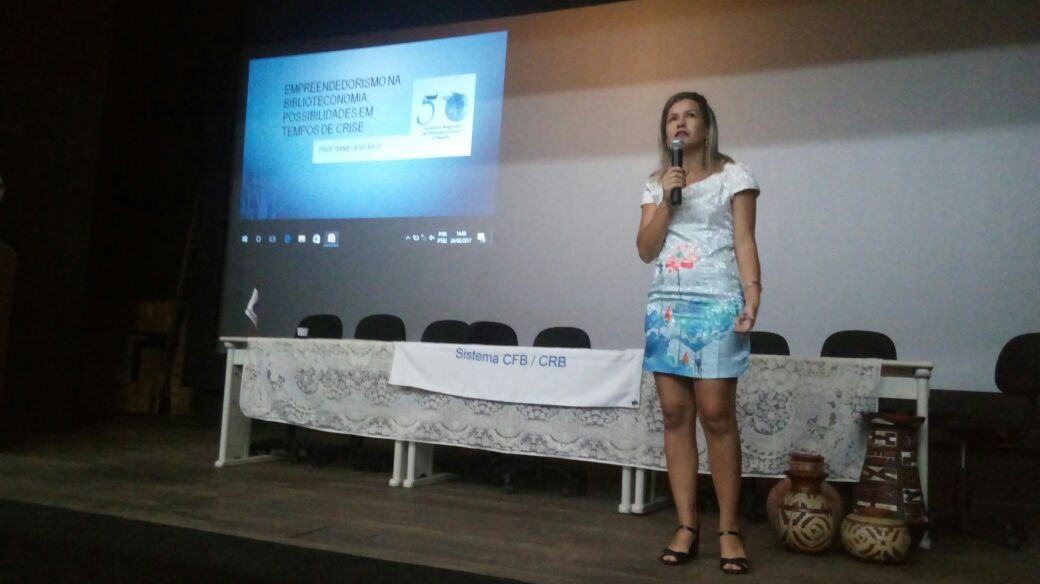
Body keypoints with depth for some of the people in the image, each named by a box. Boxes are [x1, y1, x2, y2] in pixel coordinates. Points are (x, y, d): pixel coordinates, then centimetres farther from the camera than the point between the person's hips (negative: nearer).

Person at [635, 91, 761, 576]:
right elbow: (645, 250, 8)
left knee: (716, 415, -7)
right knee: (675, 414, 1)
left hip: (717, 305, -4)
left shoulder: (733, 175, 5)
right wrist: (666, 200, -4)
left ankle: (729, 528, 4)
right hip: (665, 305, 4)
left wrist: (752, 296, -14)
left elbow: (744, 242, -1)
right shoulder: (656, 184, 15)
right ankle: (687, 525, 9)